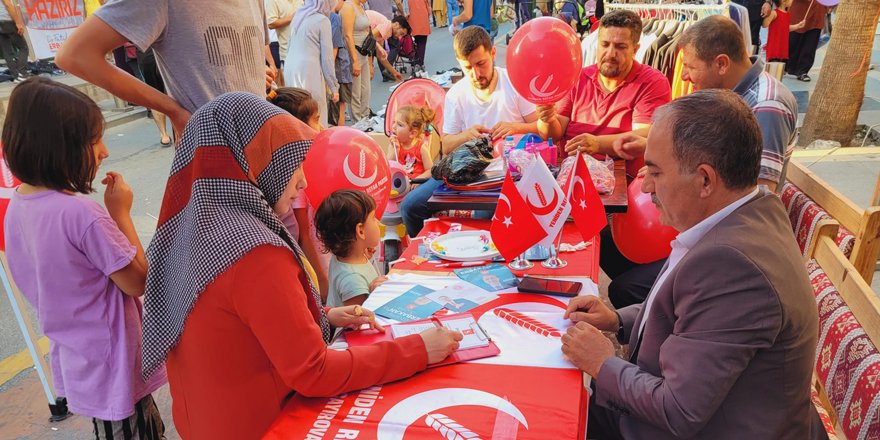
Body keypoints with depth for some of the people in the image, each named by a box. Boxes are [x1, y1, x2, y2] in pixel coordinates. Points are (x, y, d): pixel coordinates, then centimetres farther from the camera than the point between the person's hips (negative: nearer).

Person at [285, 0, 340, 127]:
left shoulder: (298, 16, 18)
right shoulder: (323, 20, -3)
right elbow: (327, 56, -5)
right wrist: (334, 87, 0)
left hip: (290, 67, 7)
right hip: (308, 70, -7)